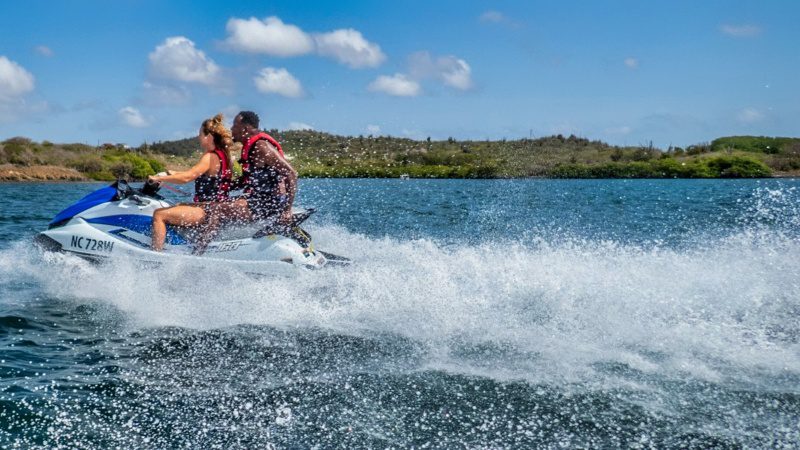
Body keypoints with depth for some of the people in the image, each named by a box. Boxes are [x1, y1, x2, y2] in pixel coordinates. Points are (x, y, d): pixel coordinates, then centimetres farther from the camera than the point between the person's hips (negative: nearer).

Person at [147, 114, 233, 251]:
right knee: (178, 206, 29)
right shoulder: (222, 153, 12)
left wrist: (158, 178, -16)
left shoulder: (210, 157, -16)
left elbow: (186, 177, -26)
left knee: (159, 214, -11)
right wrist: (174, 174, 25)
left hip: (208, 210, -11)